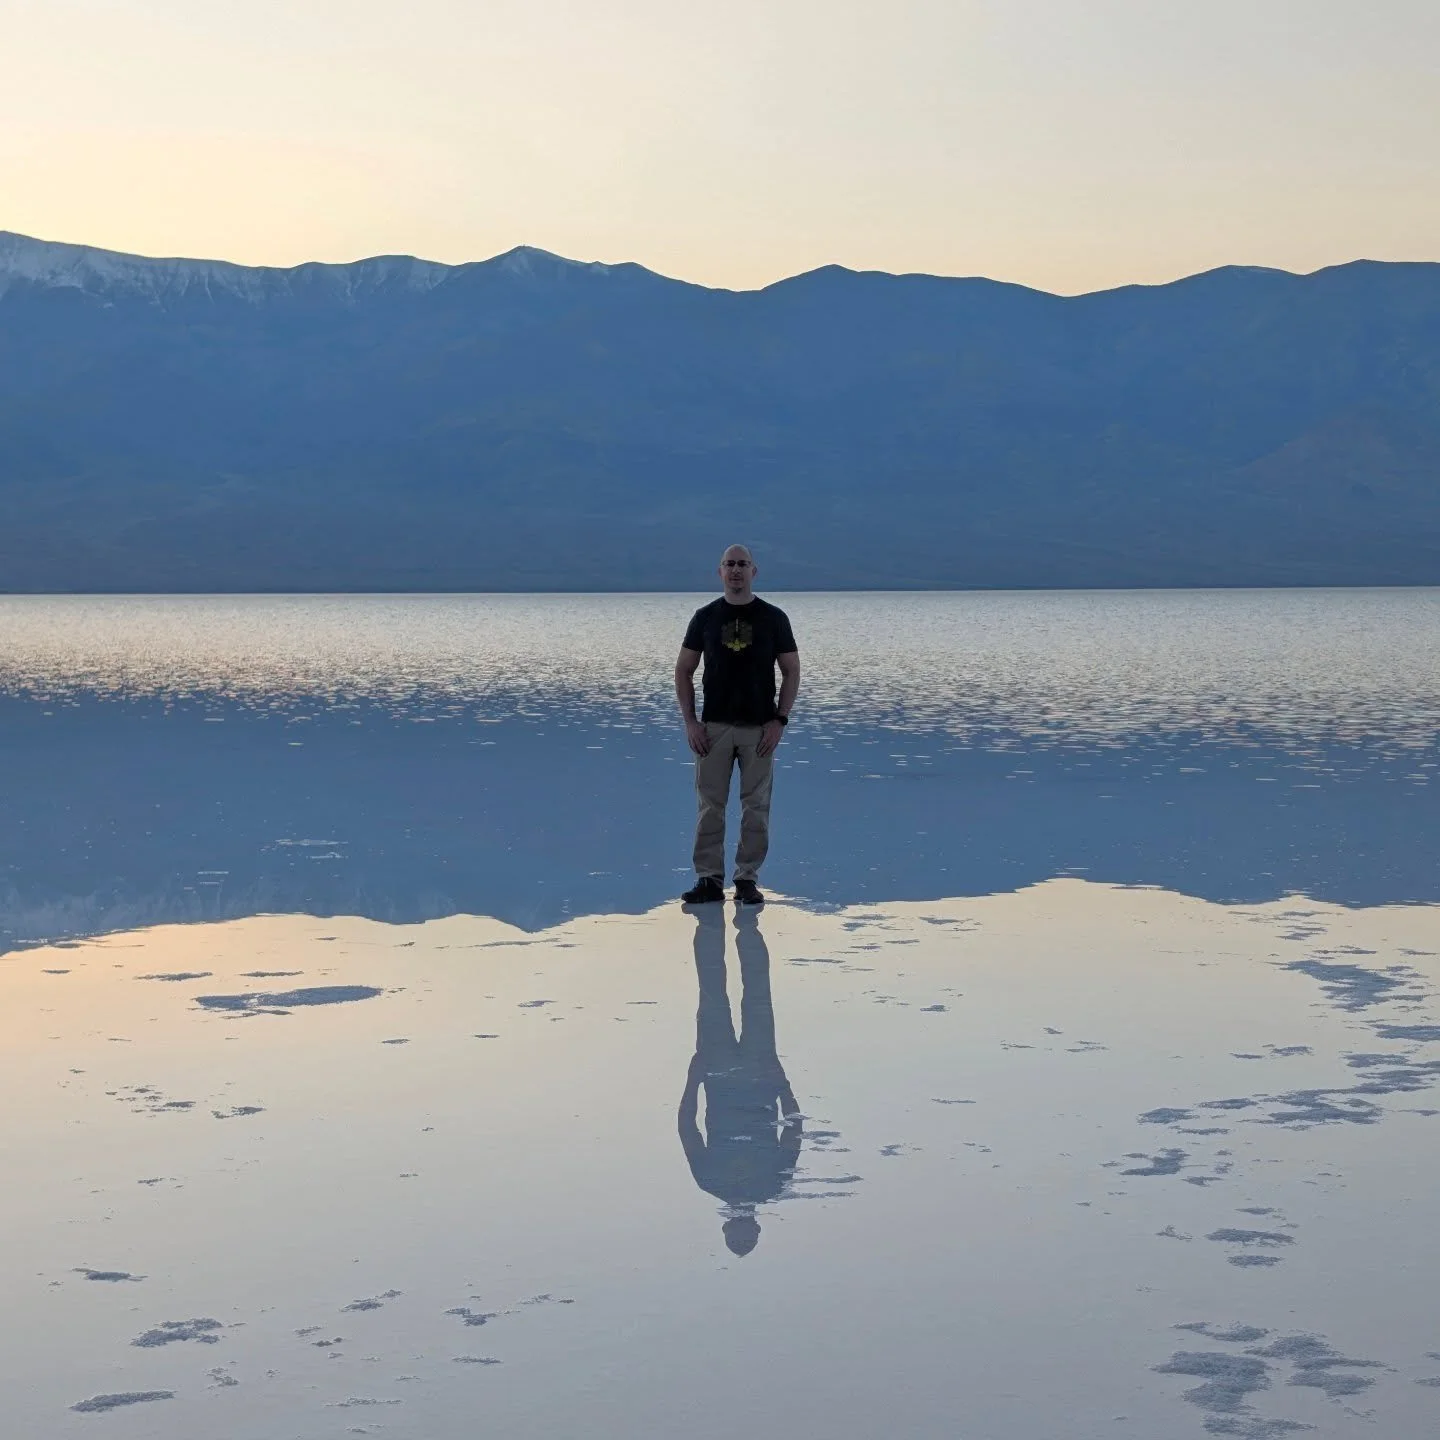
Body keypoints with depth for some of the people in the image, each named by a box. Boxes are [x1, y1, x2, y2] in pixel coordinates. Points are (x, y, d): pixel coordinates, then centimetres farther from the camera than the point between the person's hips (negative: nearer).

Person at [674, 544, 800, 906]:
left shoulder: (773, 618, 1)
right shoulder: (705, 617, 4)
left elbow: (792, 672, 4)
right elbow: (683, 671, 7)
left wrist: (779, 720, -6)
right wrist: (690, 721, -2)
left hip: (759, 727, -1)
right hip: (713, 727, 1)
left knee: (756, 807, 2)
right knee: (709, 805, 1)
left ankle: (747, 879, 10)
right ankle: (709, 879, 7)